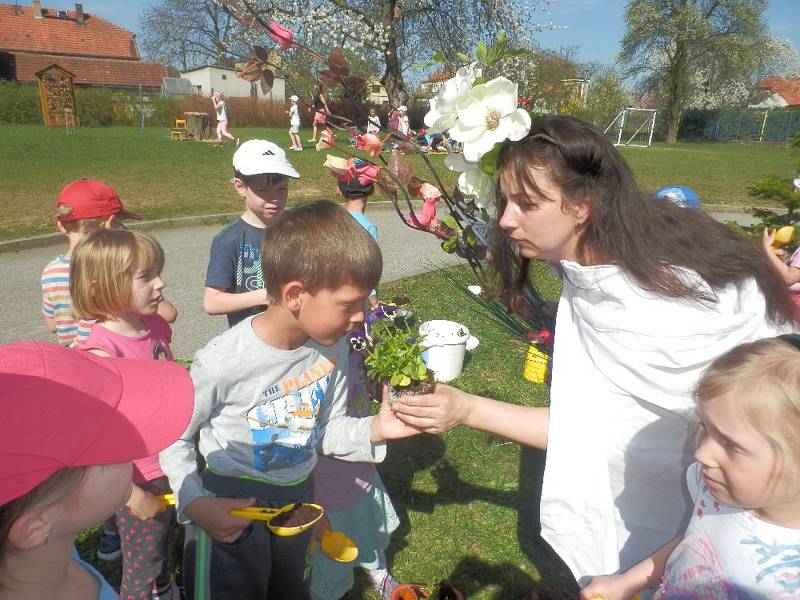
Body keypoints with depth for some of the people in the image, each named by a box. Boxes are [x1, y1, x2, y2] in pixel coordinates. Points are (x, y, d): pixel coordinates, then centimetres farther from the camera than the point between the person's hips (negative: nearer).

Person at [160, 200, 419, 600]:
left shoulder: (332, 348, -14)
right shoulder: (223, 362, -30)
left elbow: (327, 430, -2)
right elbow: (174, 438, -13)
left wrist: (373, 430, -19)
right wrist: (194, 504, -23)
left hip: (298, 497, 6)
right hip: (231, 511, -5)